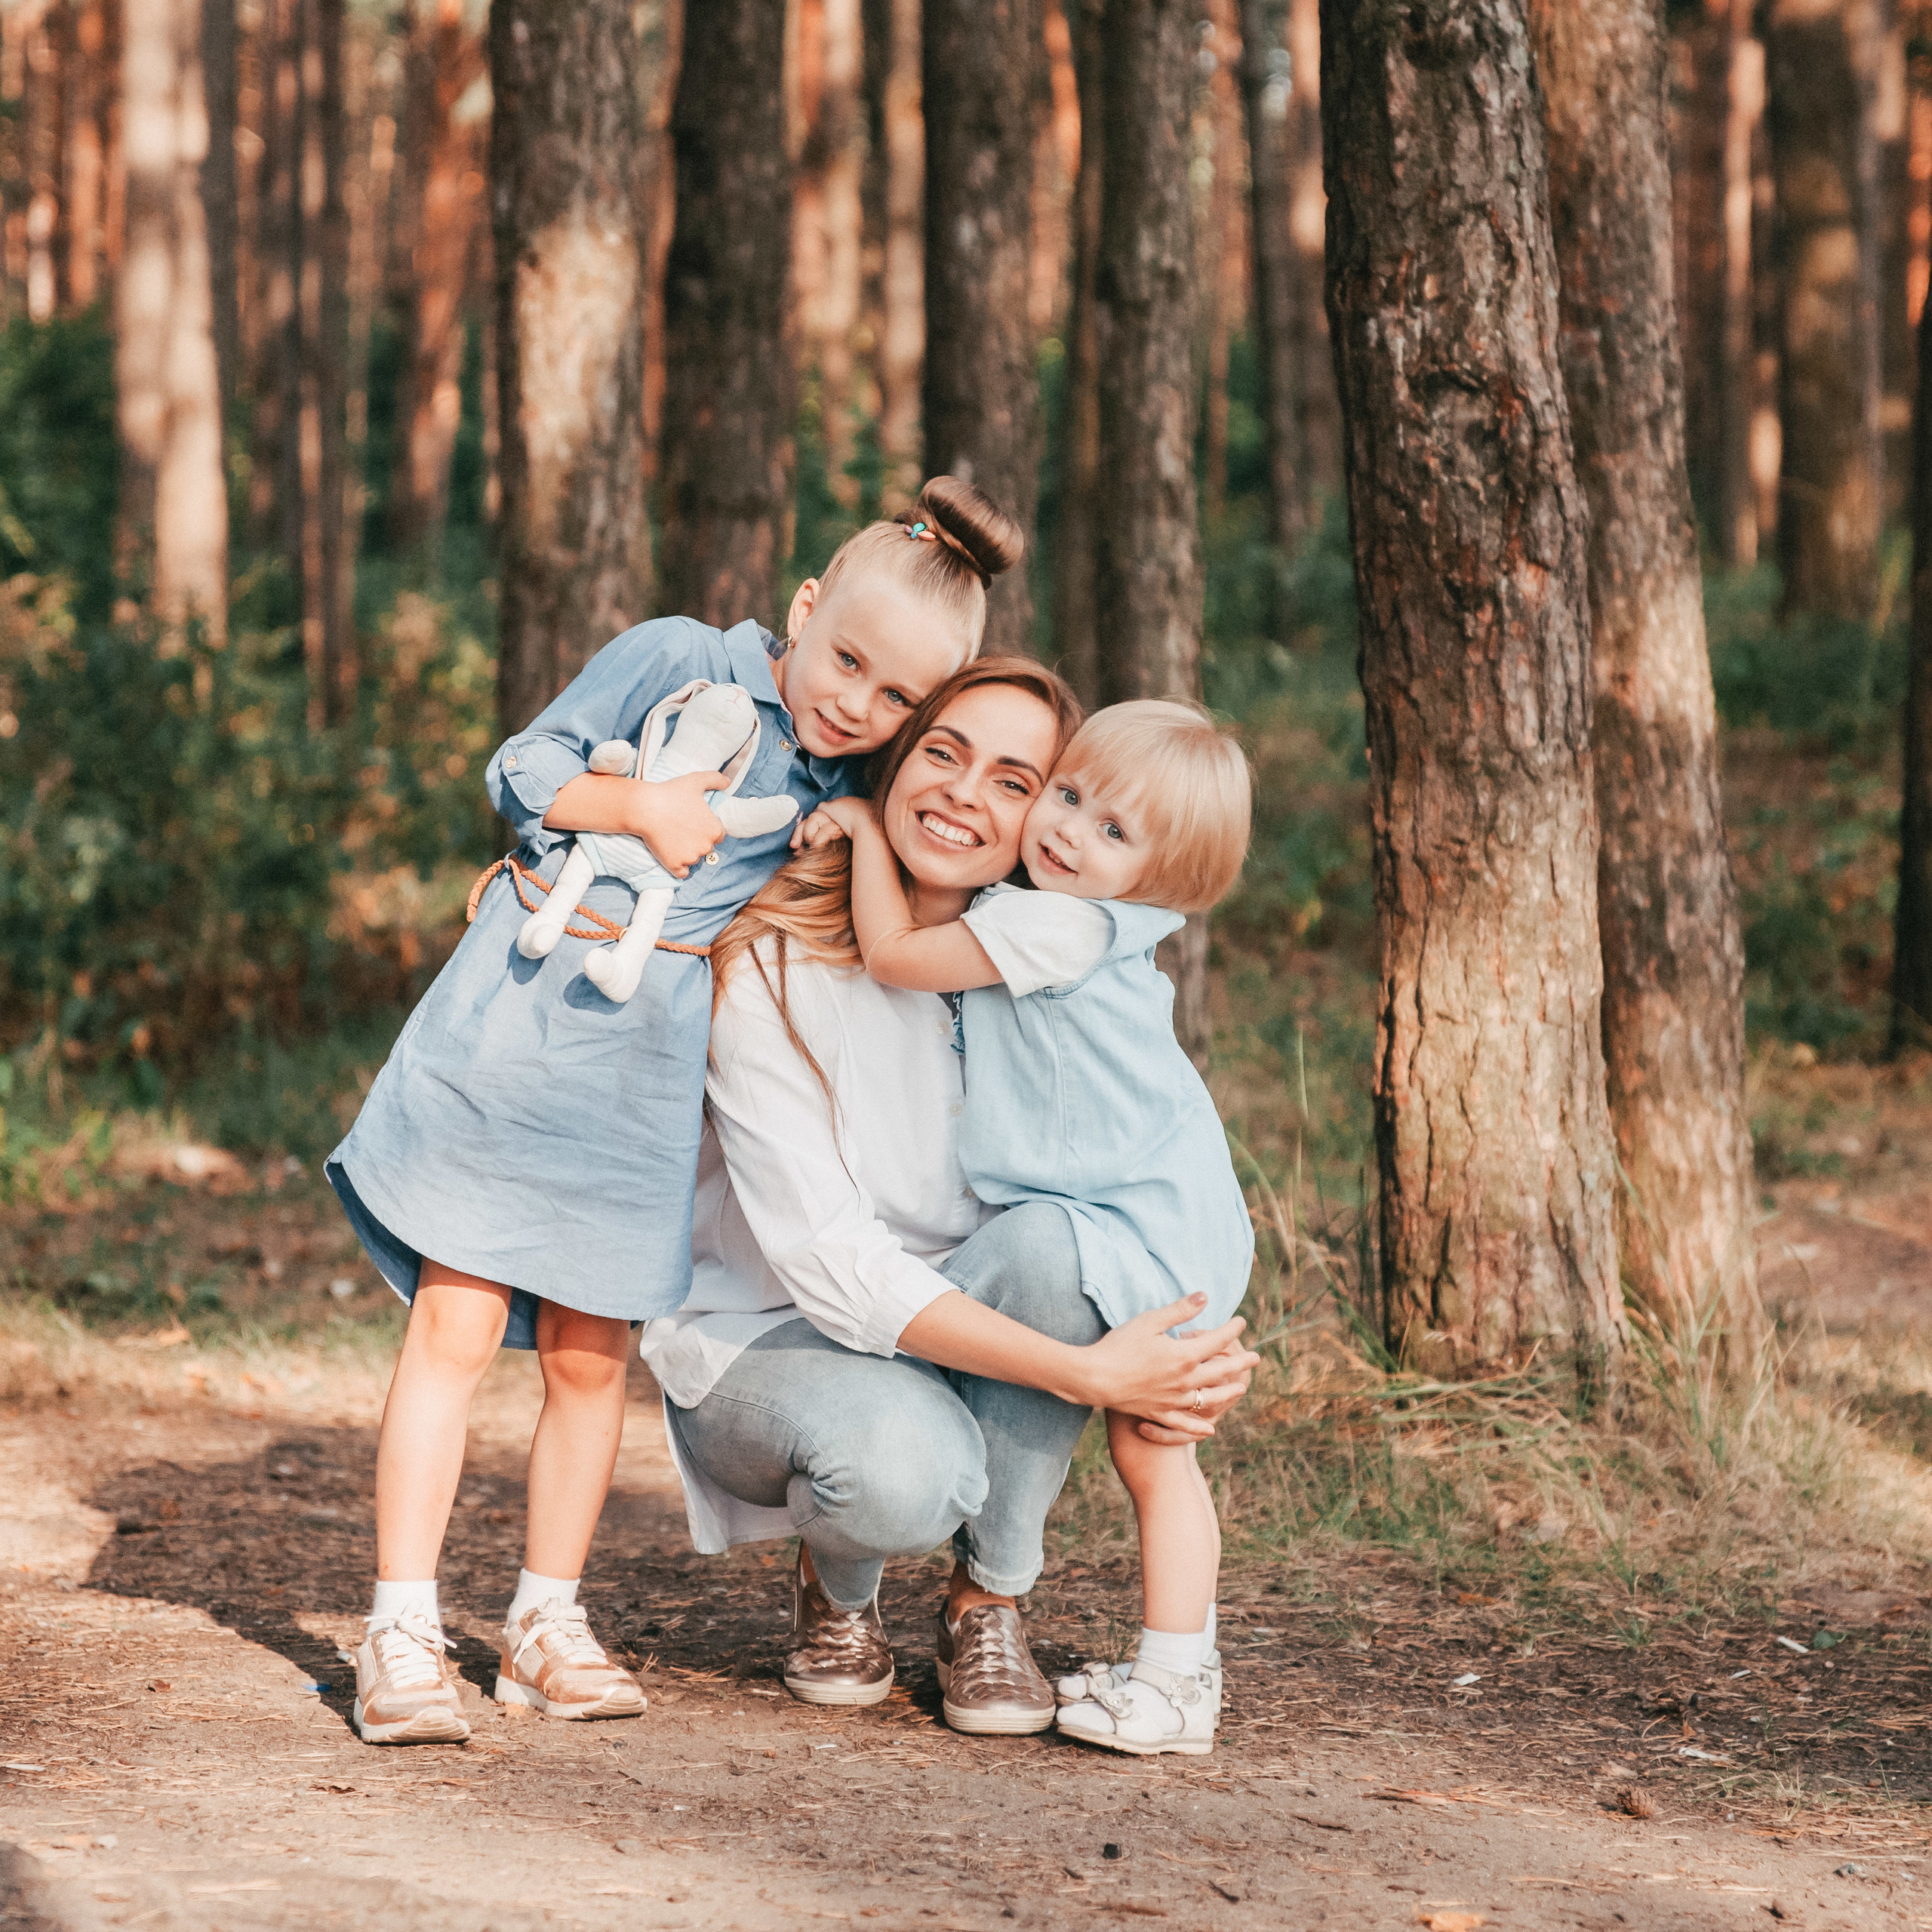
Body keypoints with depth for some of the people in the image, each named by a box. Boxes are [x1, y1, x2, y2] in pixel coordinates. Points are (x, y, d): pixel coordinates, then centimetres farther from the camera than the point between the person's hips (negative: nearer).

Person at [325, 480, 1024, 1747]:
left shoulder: (842, 786, 8)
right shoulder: (673, 663, -5)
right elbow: (523, 771, -5)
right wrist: (638, 806, -18)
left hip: (647, 1073, 4)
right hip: (513, 1025, -4)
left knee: (589, 1356, 7)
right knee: (456, 1325, -6)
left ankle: (548, 1620, 21)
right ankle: (403, 1630, -3)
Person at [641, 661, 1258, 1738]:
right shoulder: (774, 968, -20)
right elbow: (830, 1265, -25)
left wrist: (1205, 1358, -26)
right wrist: (1088, 1375, -33)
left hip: (955, 1329, 4)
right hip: (761, 1344, -4)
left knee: (1053, 1236, -30)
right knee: (906, 1465, -38)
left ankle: (989, 1607, -10)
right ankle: (838, 1586, 1)